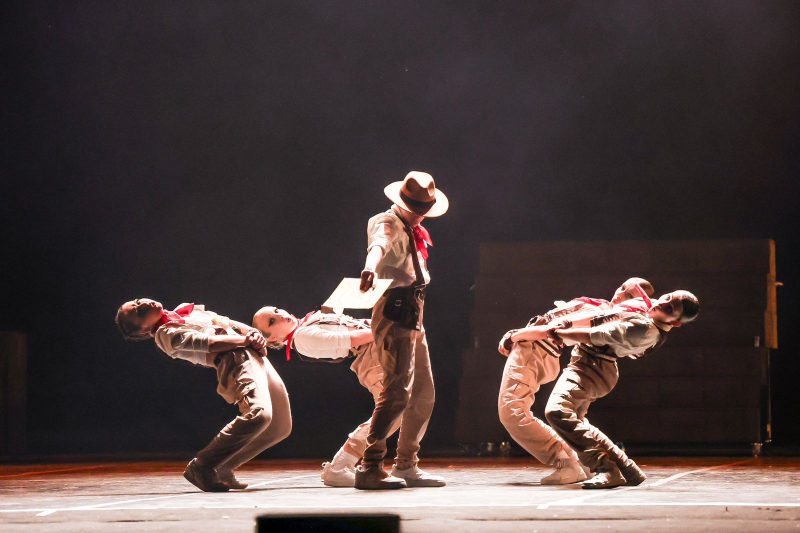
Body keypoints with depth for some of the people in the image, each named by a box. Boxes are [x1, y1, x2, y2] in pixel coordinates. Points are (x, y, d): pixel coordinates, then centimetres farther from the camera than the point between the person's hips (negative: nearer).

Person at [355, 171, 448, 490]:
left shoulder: (413, 231, 21)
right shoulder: (387, 223, -9)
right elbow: (379, 245, -32)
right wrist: (370, 268, -53)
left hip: (413, 316, 10)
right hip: (394, 312, -10)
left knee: (424, 394, 13)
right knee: (398, 391, -18)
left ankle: (407, 466, 19)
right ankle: (369, 468, -19)